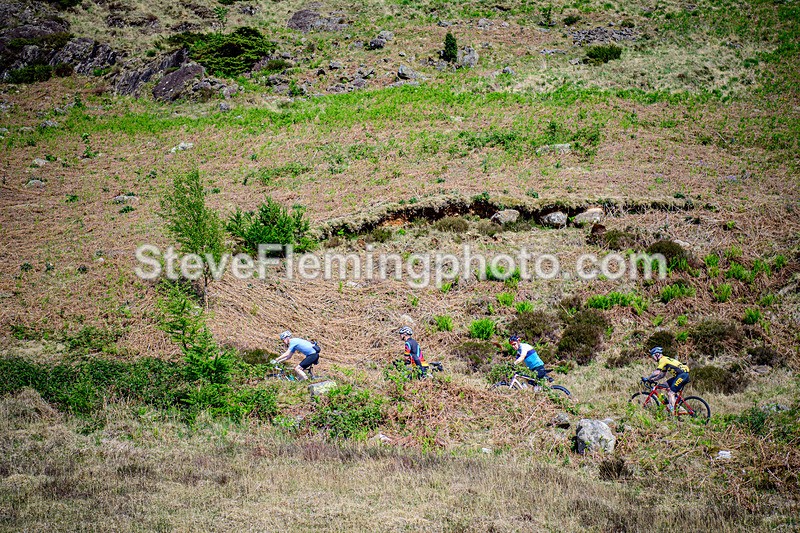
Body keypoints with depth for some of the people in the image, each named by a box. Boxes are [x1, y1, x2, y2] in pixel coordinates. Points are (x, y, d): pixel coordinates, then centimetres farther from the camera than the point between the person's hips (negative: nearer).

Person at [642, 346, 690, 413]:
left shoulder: (662, 360, -6)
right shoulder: (665, 360, 24)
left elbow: (656, 372, -16)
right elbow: (662, 375, 26)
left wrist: (647, 378, -7)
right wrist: (652, 379, 18)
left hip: (683, 375, -10)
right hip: (681, 375, 10)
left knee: (671, 393, -11)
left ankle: (672, 411, -15)